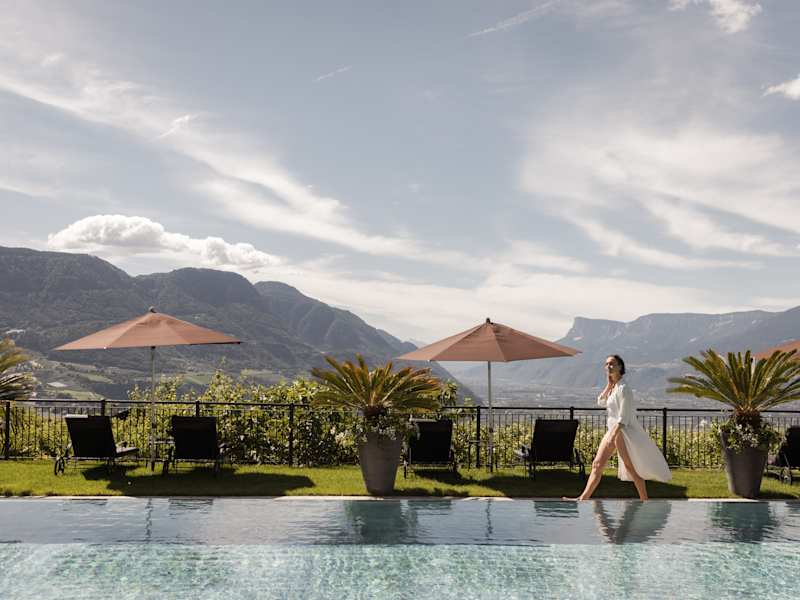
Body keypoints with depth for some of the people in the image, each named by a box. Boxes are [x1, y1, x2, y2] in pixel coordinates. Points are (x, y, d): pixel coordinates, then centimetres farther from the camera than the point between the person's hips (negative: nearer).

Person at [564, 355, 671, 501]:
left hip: (624, 430, -9)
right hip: (613, 430, 9)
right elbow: (600, 402, 10)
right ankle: (583, 498, 4)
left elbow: (623, 417, -21)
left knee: (631, 468, 0)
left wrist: (613, 436, -26)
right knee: (597, 464, 4)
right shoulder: (613, 387, 11)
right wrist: (608, 385, 1)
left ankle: (644, 500, 13)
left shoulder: (623, 388, -17)